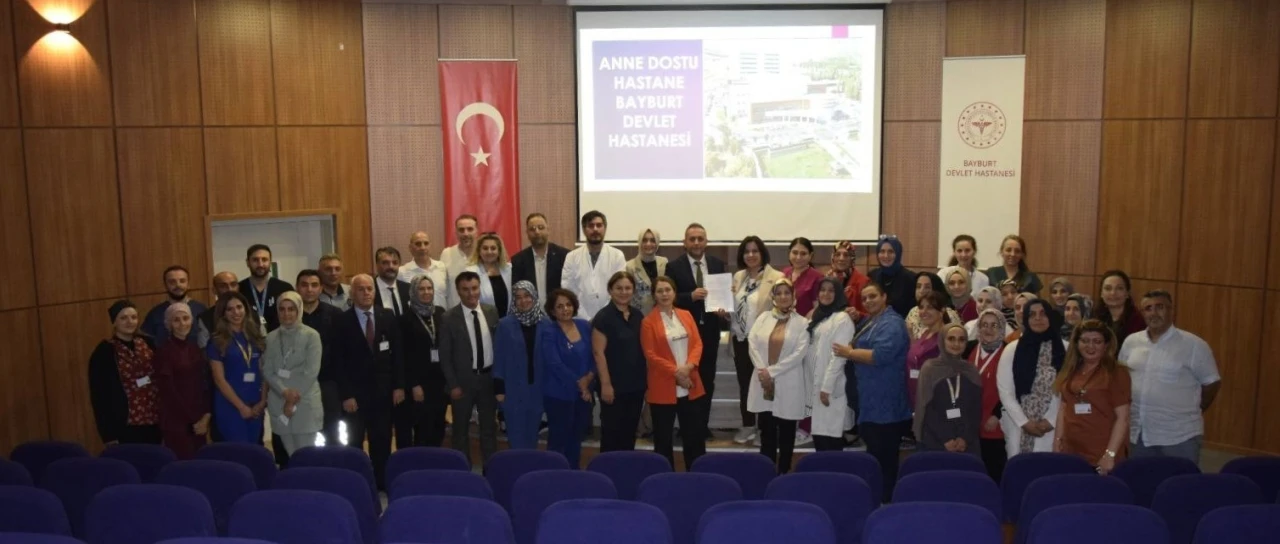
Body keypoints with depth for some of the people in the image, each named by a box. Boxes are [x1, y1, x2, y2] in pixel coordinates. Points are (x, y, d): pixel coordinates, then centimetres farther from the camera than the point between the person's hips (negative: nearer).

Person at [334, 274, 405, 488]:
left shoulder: (388, 316, 4)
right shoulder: (342, 321, -5)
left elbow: (397, 353, 5)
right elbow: (339, 362, -7)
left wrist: (399, 385, 0)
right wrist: (346, 395, -11)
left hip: (383, 391, 3)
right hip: (355, 392, -3)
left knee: (382, 441, 9)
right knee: (354, 442, 6)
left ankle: (382, 481, 19)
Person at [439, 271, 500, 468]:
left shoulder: (492, 312, 0)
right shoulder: (450, 317, -10)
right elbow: (445, 355, -8)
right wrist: (453, 385, -11)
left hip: (489, 377, 3)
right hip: (464, 379, -3)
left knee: (489, 426, 12)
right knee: (461, 428, 11)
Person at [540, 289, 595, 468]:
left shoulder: (584, 326, 6)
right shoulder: (548, 331, -9)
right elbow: (554, 364, -16)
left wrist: (589, 377, -11)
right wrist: (578, 382, -14)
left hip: (584, 393, 5)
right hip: (559, 394, -5)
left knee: (576, 440, 14)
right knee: (558, 441, -1)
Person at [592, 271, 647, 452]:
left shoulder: (638, 316, 9)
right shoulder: (603, 317, -10)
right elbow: (598, 352, -13)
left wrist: (645, 379, 12)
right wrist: (606, 384, -17)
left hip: (636, 384, 6)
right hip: (614, 385, -6)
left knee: (630, 432, 13)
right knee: (612, 432, 1)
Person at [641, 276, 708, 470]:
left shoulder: (686, 315, 9)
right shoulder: (648, 321, -5)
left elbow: (697, 343, 3)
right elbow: (651, 355, -10)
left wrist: (688, 366, -14)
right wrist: (675, 372, -16)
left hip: (691, 386, 4)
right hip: (663, 388, -4)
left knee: (694, 435, 11)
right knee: (663, 438, 6)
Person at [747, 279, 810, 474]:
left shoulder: (802, 323, -1)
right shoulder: (763, 318, 9)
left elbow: (800, 353, -11)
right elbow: (753, 344, 0)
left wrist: (772, 371, -14)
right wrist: (762, 370, -14)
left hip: (788, 386, -2)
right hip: (764, 384, 2)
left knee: (786, 434, 7)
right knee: (766, 433, 7)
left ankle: (783, 473, 18)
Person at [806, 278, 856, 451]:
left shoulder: (842, 319, -8)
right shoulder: (816, 316, 17)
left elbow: (838, 355, -15)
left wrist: (827, 386, -17)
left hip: (831, 388, -7)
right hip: (816, 385, 8)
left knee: (830, 437, -8)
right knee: (818, 435, 8)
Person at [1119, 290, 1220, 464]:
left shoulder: (1193, 345, -7)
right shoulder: (1131, 342, 6)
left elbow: (1212, 383, 0)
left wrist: (1193, 411, 6)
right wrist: (1125, 413, 10)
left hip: (1179, 436, -4)